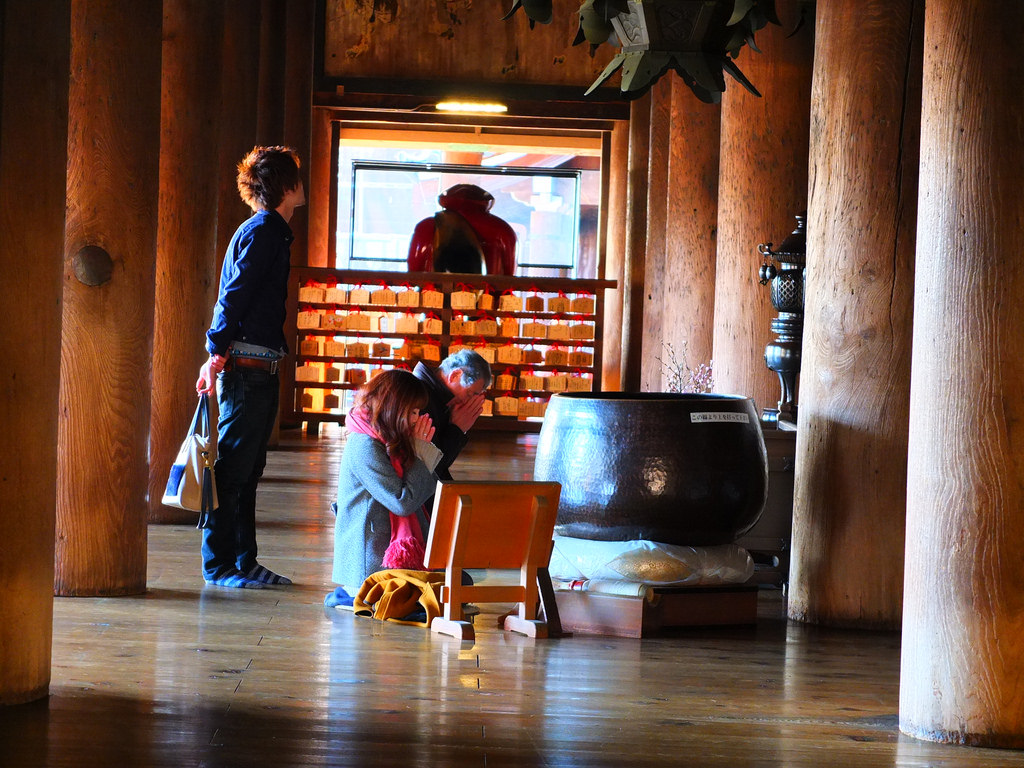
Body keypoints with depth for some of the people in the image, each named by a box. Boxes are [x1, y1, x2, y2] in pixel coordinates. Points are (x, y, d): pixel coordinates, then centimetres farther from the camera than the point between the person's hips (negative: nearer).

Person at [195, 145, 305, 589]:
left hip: (258, 369, 10)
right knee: (233, 466, -6)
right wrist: (217, 356, -18)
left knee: (247, 469, 12)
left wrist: (219, 356, 17)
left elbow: (234, 296, 20)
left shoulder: (270, 231, 18)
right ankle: (219, 566, -2)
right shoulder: (262, 232, -11)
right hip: (245, 366, -10)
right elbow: (233, 296, -17)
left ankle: (244, 561, 17)